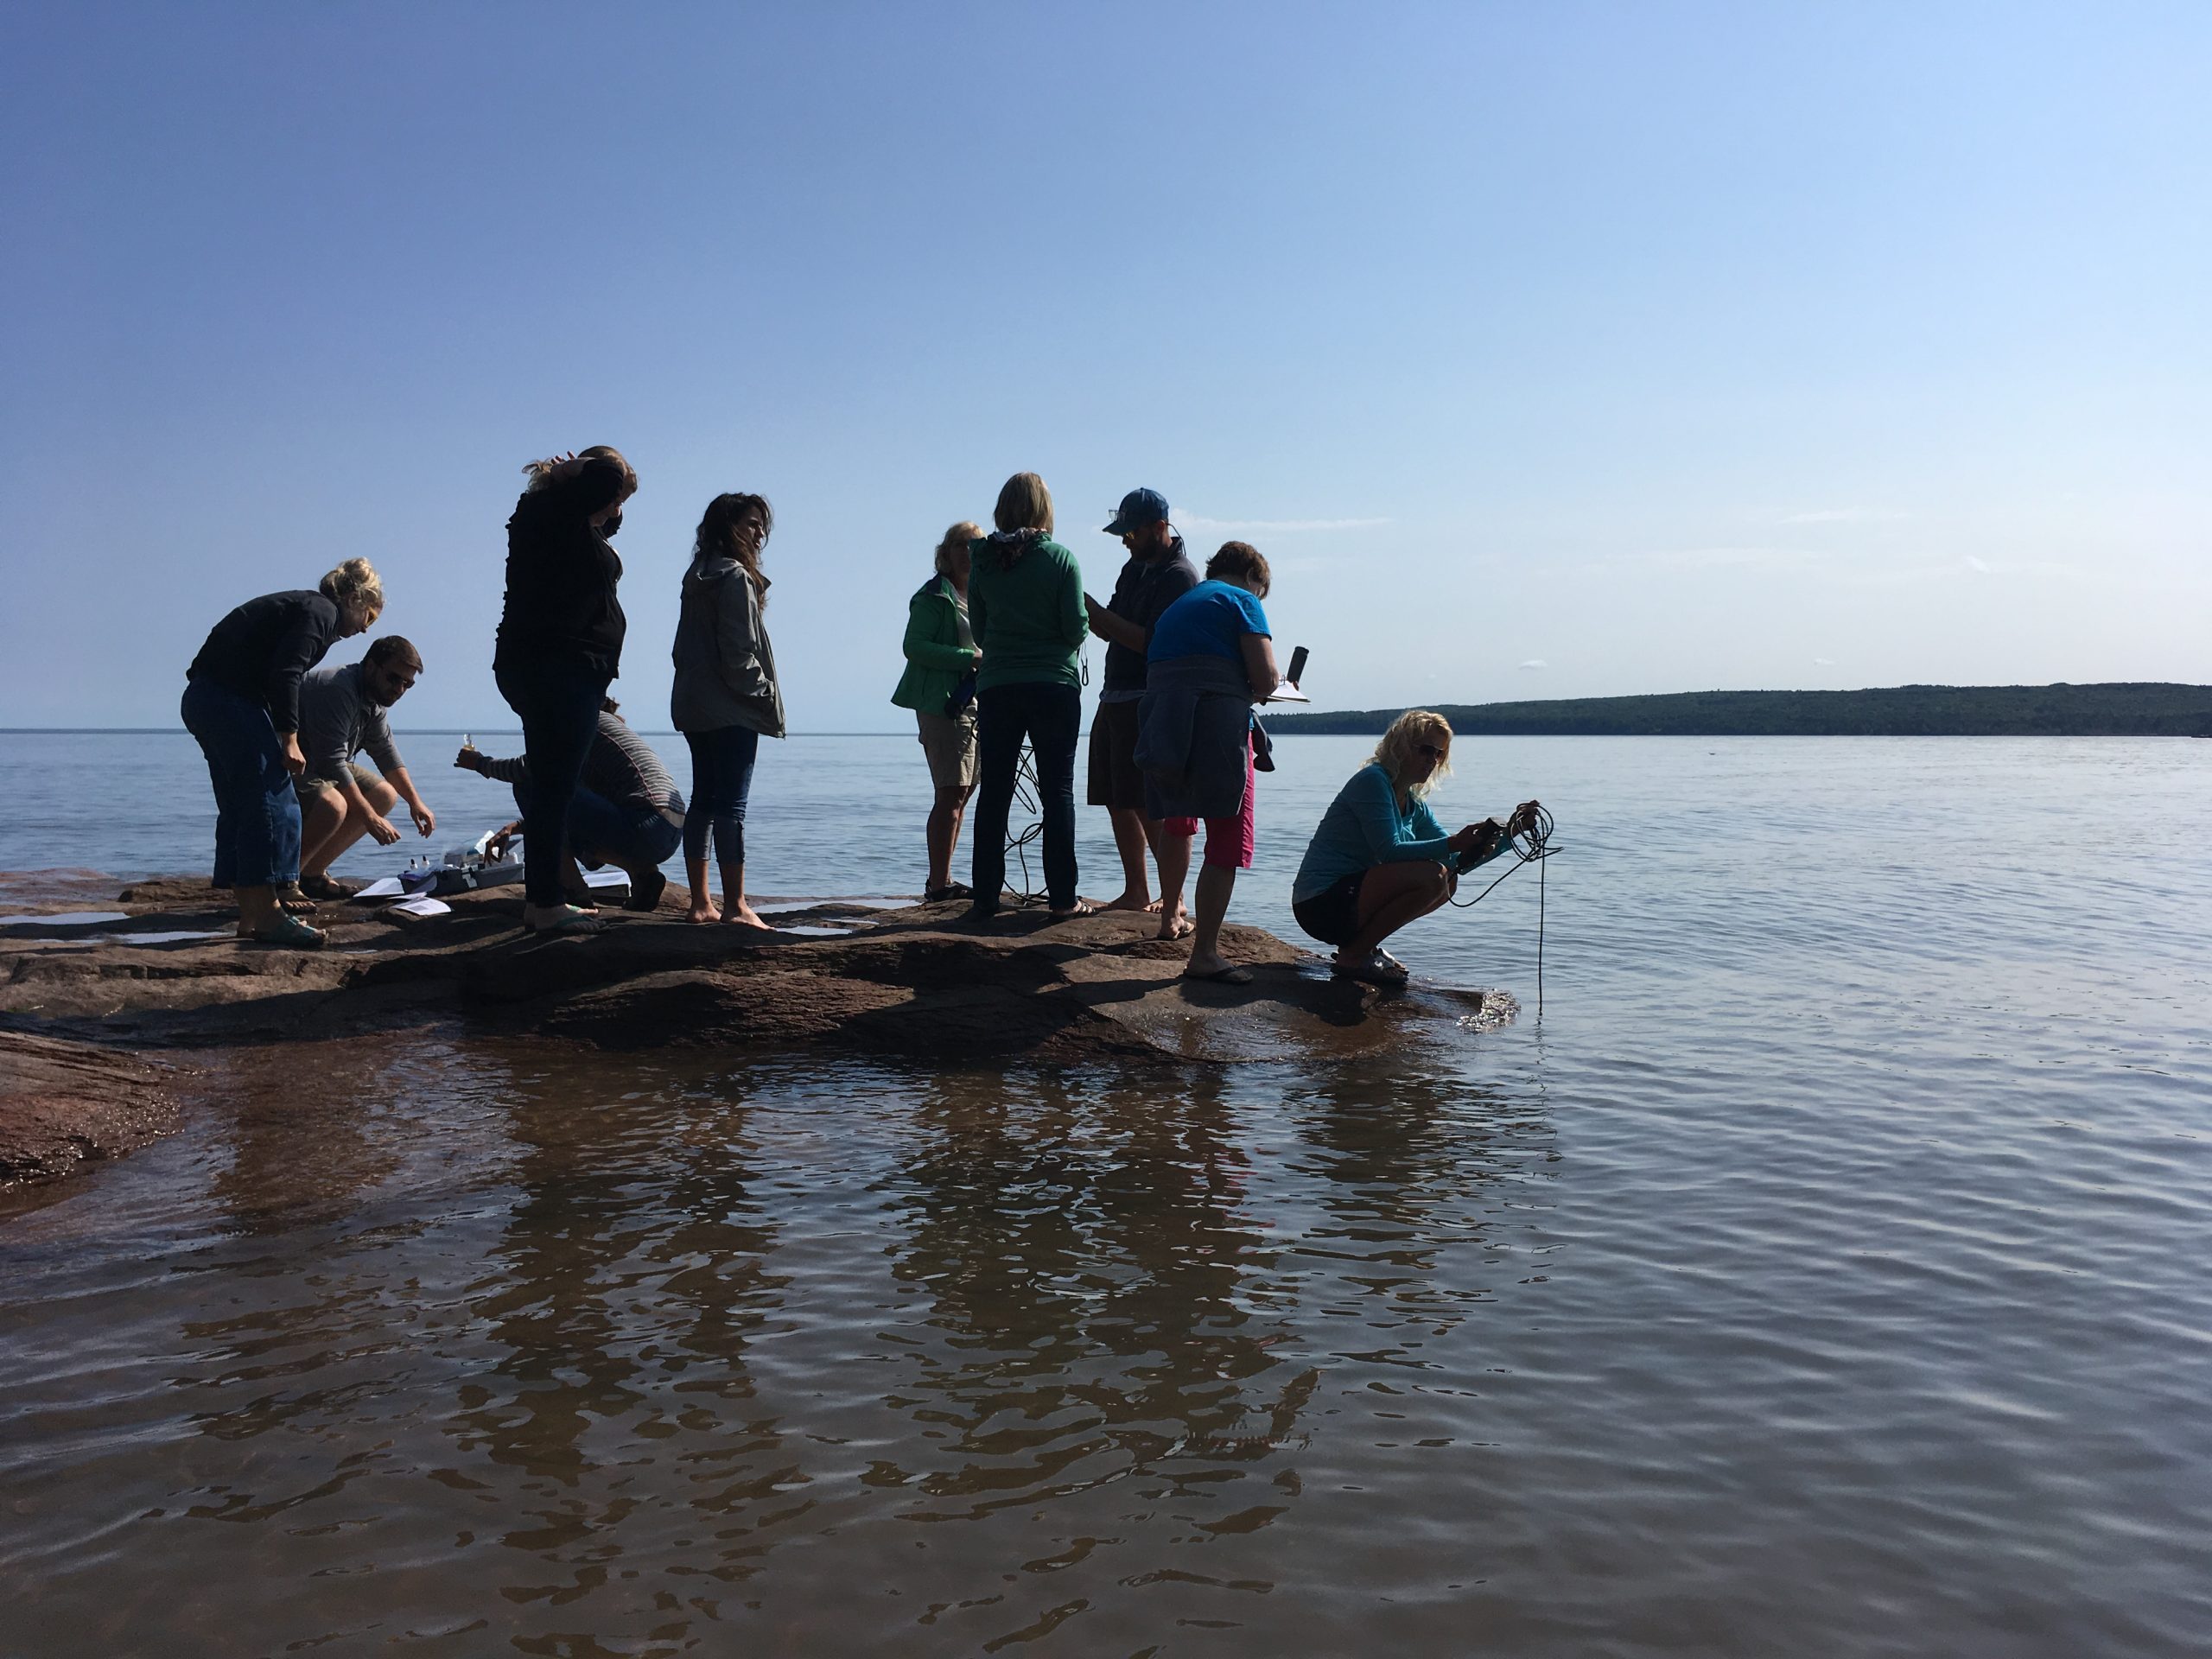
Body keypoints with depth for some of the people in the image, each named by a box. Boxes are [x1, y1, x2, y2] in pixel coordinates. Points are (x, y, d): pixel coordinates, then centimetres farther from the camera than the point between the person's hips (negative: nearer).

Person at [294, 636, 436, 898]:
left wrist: (415, 802, 6)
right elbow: (333, 763, -31)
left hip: (318, 766, 11)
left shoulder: (374, 699, 5)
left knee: (384, 795, 4)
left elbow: (385, 751, 14)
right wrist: (370, 817, -28)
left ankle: (312, 873, 5)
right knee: (333, 806, -35)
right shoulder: (337, 689, -27)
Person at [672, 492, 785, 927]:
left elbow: (683, 649, 17)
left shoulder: (697, 577, 16)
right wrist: (767, 692, -6)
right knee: (731, 805, -9)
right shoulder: (735, 577, -11)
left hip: (694, 705, 9)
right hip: (731, 710, -9)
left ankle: (701, 903, 13)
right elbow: (738, 653, -17)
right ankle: (734, 905, -9)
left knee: (703, 802, 10)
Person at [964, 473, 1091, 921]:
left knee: (993, 794, 7)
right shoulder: (1060, 558, -6)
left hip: (996, 688, 2)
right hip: (1055, 686, -2)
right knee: (1058, 791, 4)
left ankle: (984, 899, 7)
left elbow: (978, 630, 8)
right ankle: (1062, 897, 4)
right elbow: (1076, 629, -8)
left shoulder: (982, 561, 2)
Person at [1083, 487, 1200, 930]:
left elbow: (1151, 642, -20)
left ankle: (1173, 906, -11)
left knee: (1148, 807, -13)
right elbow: (1111, 630, 17)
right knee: (1117, 802, 12)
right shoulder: (1135, 569, 17)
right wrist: (1086, 607, -1)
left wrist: (1093, 610, -19)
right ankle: (1135, 892, 22)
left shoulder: (1180, 577, -11)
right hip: (1115, 701, 9)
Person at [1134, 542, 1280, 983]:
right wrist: (1260, 690, 17)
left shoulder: (1173, 608, 27)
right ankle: (1204, 953, -10)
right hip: (1218, 724, -7)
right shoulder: (1241, 600, 6)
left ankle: (1170, 916, 43)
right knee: (1228, 841, -4)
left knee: (1176, 820, 28)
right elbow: (1265, 677, -6)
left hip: (1161, 726, 7)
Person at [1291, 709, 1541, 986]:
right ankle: (1353, 957, -13)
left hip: (1350, 896, 10)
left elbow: (1459, 862, 13)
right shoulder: (1373, 780, -11)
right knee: (1431, 875, -22)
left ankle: (1363, 946, 9)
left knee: (1448, 881, 14)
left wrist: (1509, 832, 4)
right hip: (1322, 904, -10)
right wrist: (1452, 843, -26)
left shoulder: (1414, 807, 15)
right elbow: (1389, 852, -21)